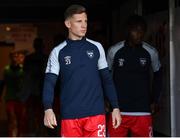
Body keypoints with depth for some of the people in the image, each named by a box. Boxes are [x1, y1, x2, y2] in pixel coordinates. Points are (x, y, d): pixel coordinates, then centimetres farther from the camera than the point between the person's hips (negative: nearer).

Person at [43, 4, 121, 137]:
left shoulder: (96, 47, 7)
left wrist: (115, 107, 6)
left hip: (95, 114, 0)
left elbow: (107, 79, 12)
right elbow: (49, 82, -2)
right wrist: (48, 109, -18)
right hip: (70, 115, 0)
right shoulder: (58, 52, 3)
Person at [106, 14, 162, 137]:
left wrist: (155, 99, 12)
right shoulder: (114, 51, -3)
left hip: (142, 111, 1)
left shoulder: (151, 52, 0)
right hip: (118, 110, -1)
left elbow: (157, 74, 16)